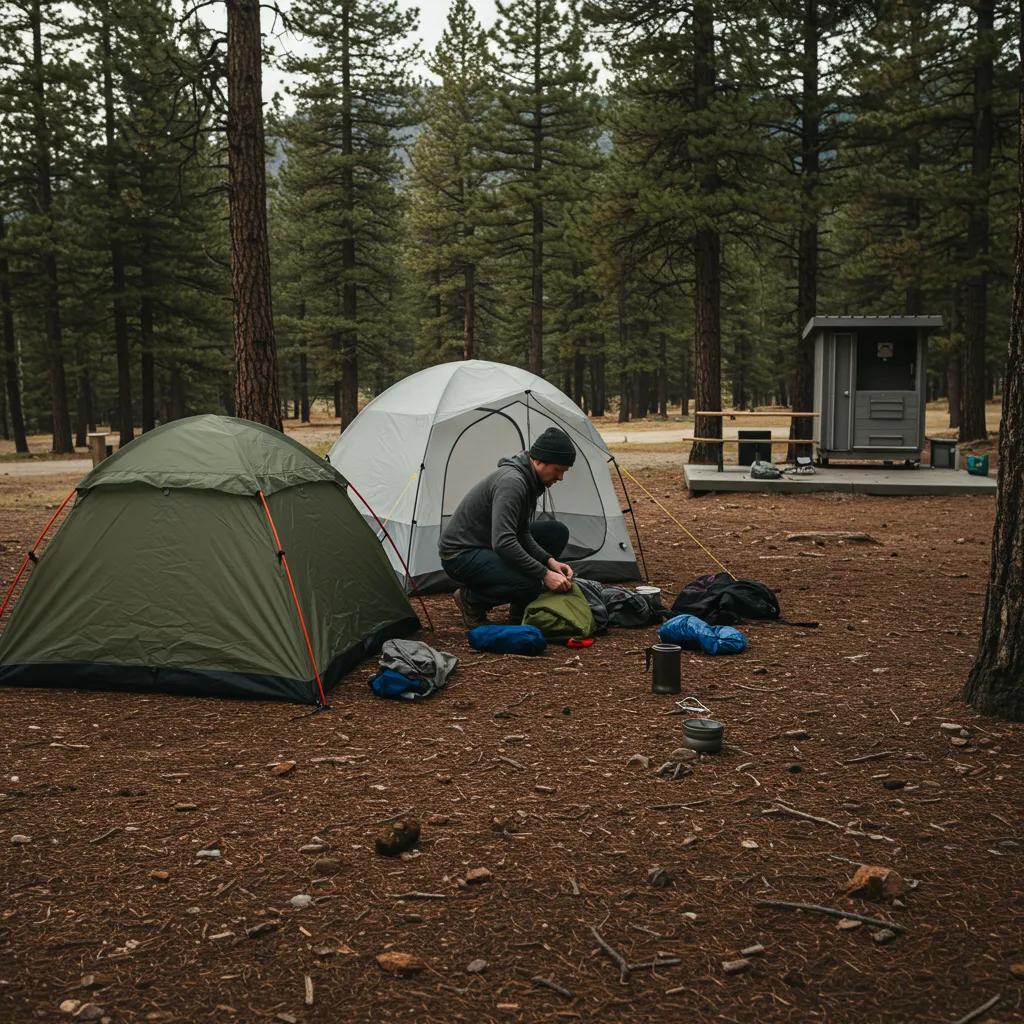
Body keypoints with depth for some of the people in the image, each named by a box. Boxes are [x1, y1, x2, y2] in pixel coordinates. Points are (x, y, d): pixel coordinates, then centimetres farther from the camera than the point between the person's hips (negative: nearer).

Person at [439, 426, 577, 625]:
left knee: (557, 532, 4)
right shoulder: (511, 482, -27)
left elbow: (522, 533, 9)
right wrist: (544, 574, -31)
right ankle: (472, 598, -3)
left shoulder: (529, 481, 4)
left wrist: (550, 561, -6)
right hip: (460, 555, -10)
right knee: (530, 584, -30)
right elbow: (503, 543, -35)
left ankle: (521, 606, 9)